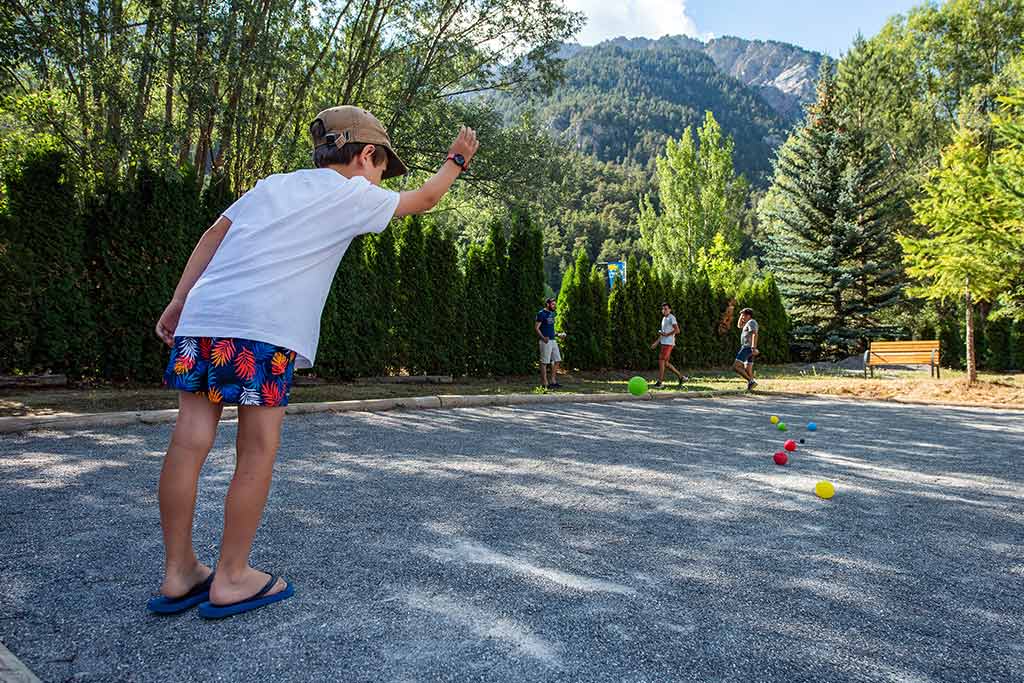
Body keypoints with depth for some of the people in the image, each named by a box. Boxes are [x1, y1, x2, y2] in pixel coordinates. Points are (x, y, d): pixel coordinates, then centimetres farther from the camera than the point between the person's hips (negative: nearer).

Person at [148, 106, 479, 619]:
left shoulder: (271, 185, 26)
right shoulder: (353, 194, 10)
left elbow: (211, 238, 18)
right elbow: (423, 200, 23)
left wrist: (178, 301, 17)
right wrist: (457, 161, 39)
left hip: (203, 313, 7)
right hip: (263, 328, -7)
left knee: (190, 441, 6)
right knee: (257, 452, 3)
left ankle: (178, 574, 17)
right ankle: (230, 578, 12)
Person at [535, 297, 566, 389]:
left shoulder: (552, 314, 17)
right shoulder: (541, 313, -9)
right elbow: (536, 328, -14)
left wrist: (558, 335, 15)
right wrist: (543, 338, -26)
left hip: (553, 340, 9)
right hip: (546, 341, -9)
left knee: (557, 360, 9)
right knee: (544, 362, -4)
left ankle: (553, 381, 17)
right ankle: (544, 384, 1)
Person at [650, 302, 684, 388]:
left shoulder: (672, 318, -9)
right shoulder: (664, 318, 19)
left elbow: (677, 330, -19)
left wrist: (666, 335, -18)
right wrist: (657, 342, 22)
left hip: (668, 343, -9)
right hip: (664, 343, 9)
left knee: (661, 361, -9)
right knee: (666, 363, 10)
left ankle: (659, 382, -4)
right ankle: (680, 377, 18)